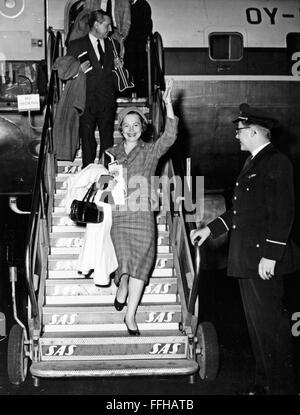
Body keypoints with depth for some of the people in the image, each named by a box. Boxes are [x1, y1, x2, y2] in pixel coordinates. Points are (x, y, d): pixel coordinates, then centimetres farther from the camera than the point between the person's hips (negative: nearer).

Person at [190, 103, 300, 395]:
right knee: (255, 323, 14)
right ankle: (263, 383, 23)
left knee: (270, 323, -4)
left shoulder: (277, 163, -11)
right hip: (245, 258, 10)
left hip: (264, 260, -10)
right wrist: (210, 229, 22)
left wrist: (270, 256, -21)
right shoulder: (252, 162, 18)